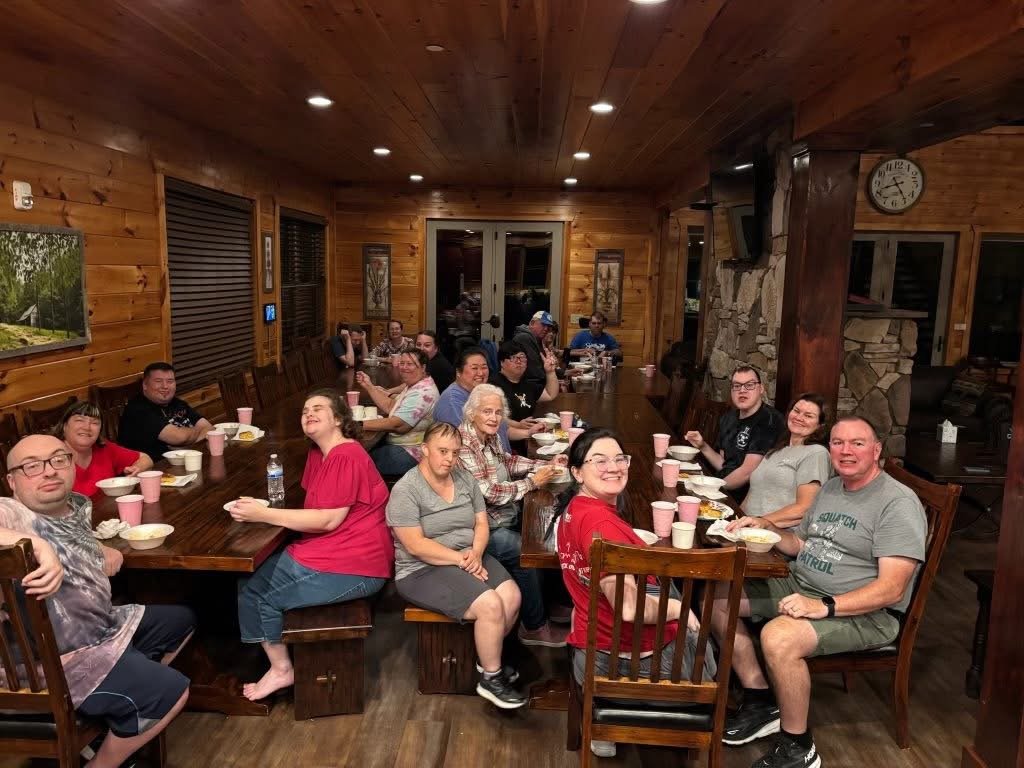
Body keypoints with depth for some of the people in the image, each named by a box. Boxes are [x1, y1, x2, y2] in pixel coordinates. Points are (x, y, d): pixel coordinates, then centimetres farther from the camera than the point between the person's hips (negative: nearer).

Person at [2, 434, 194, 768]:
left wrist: (105, 551, 3)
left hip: (104, 627, 10)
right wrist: (37, 545, -53)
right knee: (171, 690, -12)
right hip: (58, 661, -10)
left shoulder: (77, 504, 2)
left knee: (181, 620, 23)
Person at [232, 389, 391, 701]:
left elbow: (328, 520, -22)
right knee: (251, 577, 13)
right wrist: (262, 509, -6)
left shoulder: (347, 457, -18)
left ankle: (281, 669, 15)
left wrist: (264, 515, -21)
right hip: (326, 551, 10)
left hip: (354, 568, -10)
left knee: (254, 590, -4)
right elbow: (316, 510, 9)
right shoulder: (317, 453, 13)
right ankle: (279, 664, 23)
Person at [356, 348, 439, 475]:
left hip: (410, 454, -10)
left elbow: (398, 425, -28)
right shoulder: (412, 386, 11)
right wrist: (369, 386, 6)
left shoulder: (423, 393, -23)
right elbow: (390, 407, 12)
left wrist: (360, 425, -26)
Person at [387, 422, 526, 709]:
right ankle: (491, 679, -2)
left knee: (512, 596, -17)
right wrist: (461, 559, -20)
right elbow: (415, 546, -18)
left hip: (469, 558, 7)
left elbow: (481, 523, 6)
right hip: (423, 571, -6)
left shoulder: (465, 479, 6)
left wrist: (475, 554, -14)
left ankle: (489, 656, 11)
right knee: (490, 605, -25)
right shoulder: (406, 490, -14)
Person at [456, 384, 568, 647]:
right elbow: (491, 493, -26)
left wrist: (545, 466, 8)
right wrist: (533, 482, -17)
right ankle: (534, 627, -1)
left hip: (504, 518, 10)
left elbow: (506, 461, 22)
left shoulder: (489, 437, 4)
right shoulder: (464, 445, -24)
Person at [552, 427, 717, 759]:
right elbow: (629, 608, -33)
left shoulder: (572, 508, 1)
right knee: (696, 635, 25)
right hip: (633, 659, -7)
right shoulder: (600, 522, -29)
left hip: (589, 654, 8)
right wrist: (678, 608, -15)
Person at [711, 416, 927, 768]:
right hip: (798, 586, 9)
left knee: (778, 637, -35)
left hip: (864, 612, -9)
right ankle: (761, 702, 9)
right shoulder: (829, 489, 12)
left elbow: (891, 589, -23)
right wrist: (769, 529, 1)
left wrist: (825, 607, -33)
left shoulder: (898, 503, -15)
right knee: (716, 597, 0)